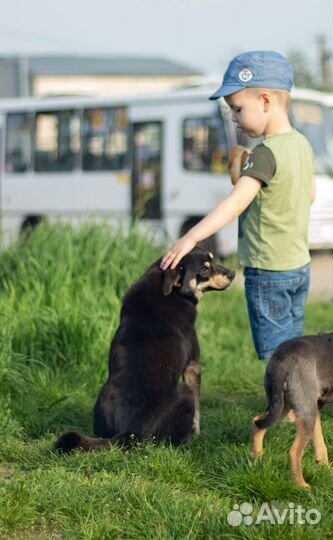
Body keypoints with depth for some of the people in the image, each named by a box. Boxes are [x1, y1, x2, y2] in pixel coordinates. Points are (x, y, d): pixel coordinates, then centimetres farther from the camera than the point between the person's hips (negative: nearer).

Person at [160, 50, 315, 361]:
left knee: (274, 353, -1)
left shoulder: (265, 153, -20)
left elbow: (238, 201, -33)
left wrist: (191, 237, -39)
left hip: (267, 272, -9)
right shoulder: (302, 144, 6)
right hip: (300, 265, 9)